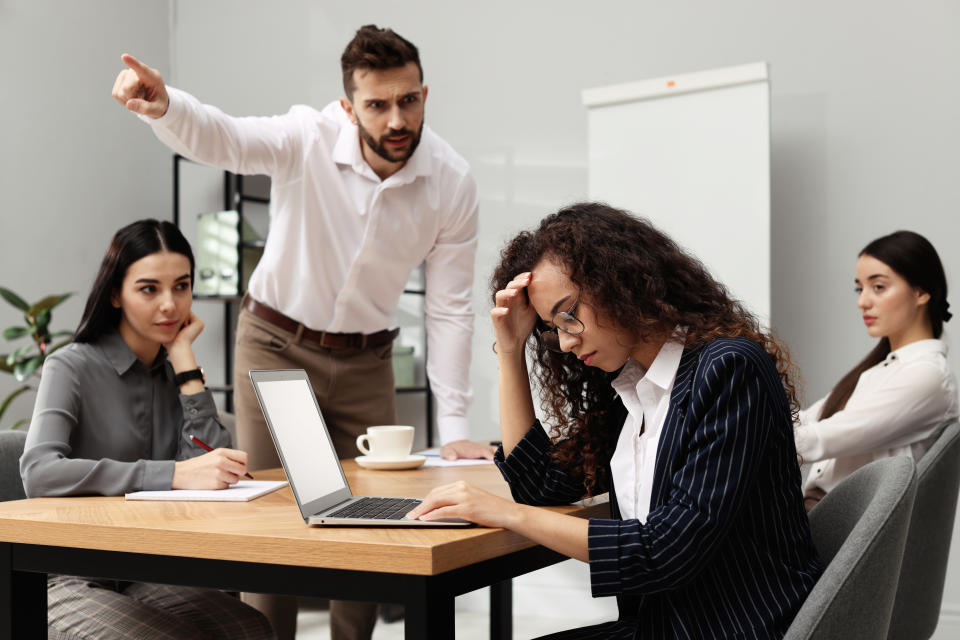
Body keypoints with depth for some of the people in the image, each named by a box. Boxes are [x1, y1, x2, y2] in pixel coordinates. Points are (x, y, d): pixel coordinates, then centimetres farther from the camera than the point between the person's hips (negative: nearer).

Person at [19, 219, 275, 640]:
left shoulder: (173, 371, 12)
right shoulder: (72, 367, -5)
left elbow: (217, 469, -5)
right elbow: (39, 474, -24)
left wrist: (184, 359, -3)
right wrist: (175, 475, -32)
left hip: (149, 578, 5)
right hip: (72, 583, -5)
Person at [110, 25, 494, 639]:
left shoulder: (453, 181, -15)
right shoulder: (310, 139, -21)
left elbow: (450, 307, -10)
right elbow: (221, 138, -40)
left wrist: (454, 427, -12)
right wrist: (164, 105, -64)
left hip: (365, 358, 2)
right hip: (276, 343, -2)